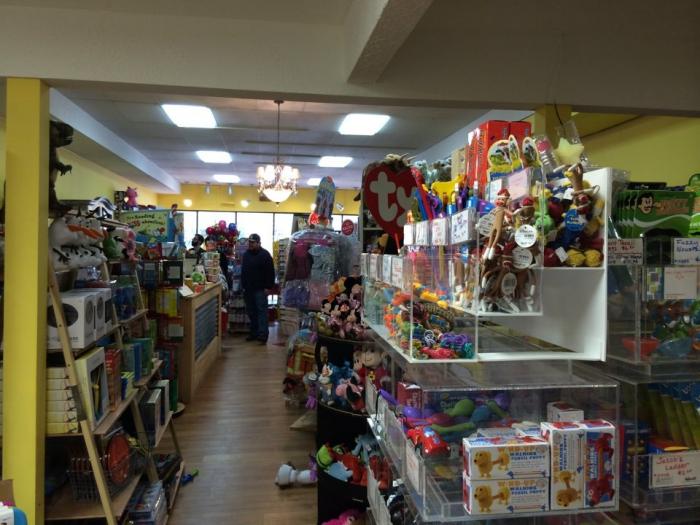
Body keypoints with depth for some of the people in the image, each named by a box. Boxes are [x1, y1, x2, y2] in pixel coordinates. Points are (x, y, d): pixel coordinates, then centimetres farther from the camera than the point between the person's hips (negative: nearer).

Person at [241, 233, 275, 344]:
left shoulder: (265, 254, -8)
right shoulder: (246, 254, 13)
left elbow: (270, 272, -10)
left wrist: (268, 287, -15)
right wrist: (243, 286, 14)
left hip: (260, 289, -7)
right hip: (248, 289, 7)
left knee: (261, 311, -6)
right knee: (251, 312, 11)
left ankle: (263, 335, -7)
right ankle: (254, 333, 20)